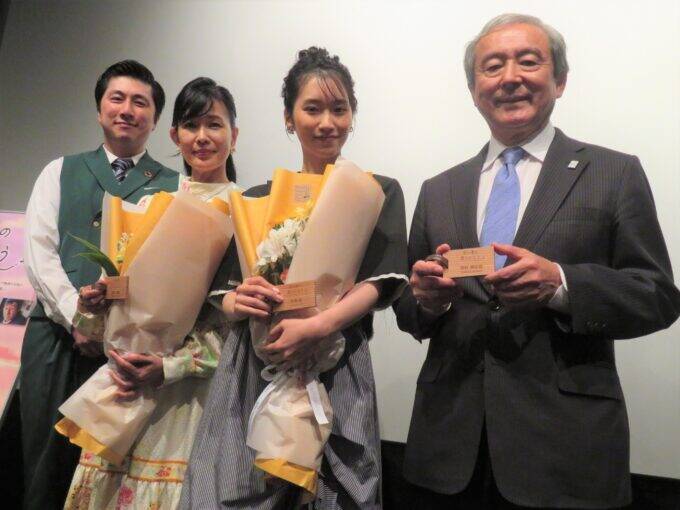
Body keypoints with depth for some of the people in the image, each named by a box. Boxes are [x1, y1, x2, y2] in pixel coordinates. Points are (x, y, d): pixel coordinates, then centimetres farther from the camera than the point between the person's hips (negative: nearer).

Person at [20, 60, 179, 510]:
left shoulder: (175, 186, 8)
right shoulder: (60, 172, 15)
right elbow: (39, 252, 4)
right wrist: (78, 317, -10)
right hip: (58, 335, 2)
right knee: (46, 471, 8)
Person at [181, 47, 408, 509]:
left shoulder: (379, 192, 4)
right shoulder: (257, 198, 11)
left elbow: (381, 284, -7)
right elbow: (226, 295, 9)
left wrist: (316, 326, -23)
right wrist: (239, 304, -14)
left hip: (334, 370, -2)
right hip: (250, 370, 3)